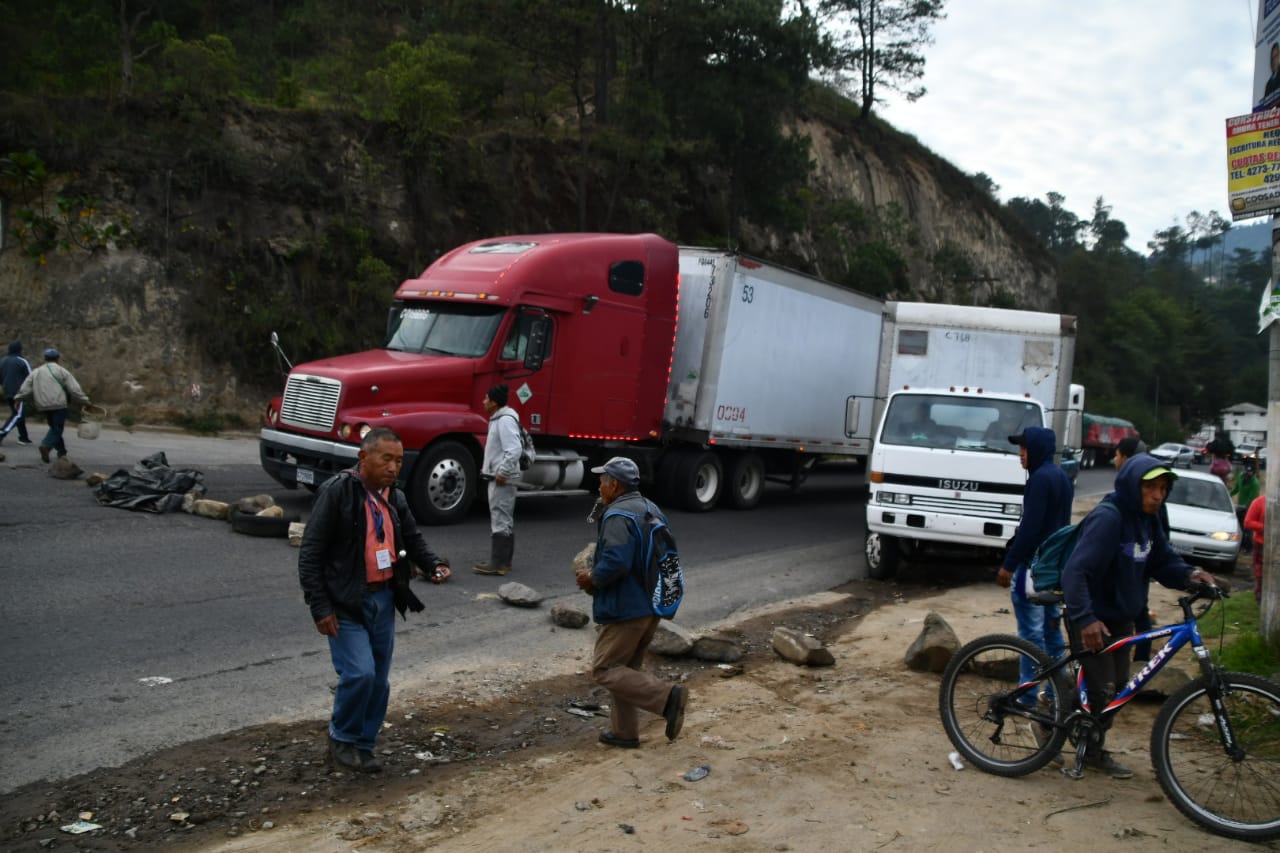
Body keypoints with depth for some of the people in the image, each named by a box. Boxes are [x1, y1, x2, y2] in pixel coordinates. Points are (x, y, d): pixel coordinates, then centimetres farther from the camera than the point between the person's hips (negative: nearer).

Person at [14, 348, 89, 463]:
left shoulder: (36, 372, 13)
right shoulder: (61, 371, 0)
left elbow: (25, 388, 5)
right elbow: (74, 389, -4)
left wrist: (18, 399, 11)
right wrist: (85, 401, 1)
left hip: (43, 406, 5)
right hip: (59, 405, -5)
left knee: (54, 427, 19)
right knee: (57, 428, -2)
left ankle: (61, 451, 21)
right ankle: (46, 445, -26)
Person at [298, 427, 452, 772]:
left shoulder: (394, 497, 7)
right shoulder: (337, 492, -14)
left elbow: (413, 540, 16)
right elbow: (311, 554, -14)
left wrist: (435, 564, -5)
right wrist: (320, 607, -17)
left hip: (384, 599, 7)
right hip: (346, 603, -6)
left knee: (379, 681, 10)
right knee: (360, 673, -15)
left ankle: (363, 745, 27)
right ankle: (342, 739, 10)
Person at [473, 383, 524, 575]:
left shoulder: (505, 420, -18)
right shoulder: (498, 418, 15)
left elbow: (514, 449, -27)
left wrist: (503, 472, -24)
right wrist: (488, 468, 18)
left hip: (502, 479, -11)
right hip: (498, 477, 11)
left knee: (500, 520, -9)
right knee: (505, 519, 14)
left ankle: (497, 563, -7)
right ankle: (504, 560, 21)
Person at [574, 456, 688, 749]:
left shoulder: (617, 517, -19)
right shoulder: (652, 510, 12)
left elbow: (616, 563, -31)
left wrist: (592, 578, -12)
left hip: (624, 609, -9)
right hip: (651, 606, 9)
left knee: (605, 670, 0)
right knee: (626, 668, 18)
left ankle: (668, 696, -11)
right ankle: (623, 731, 24)